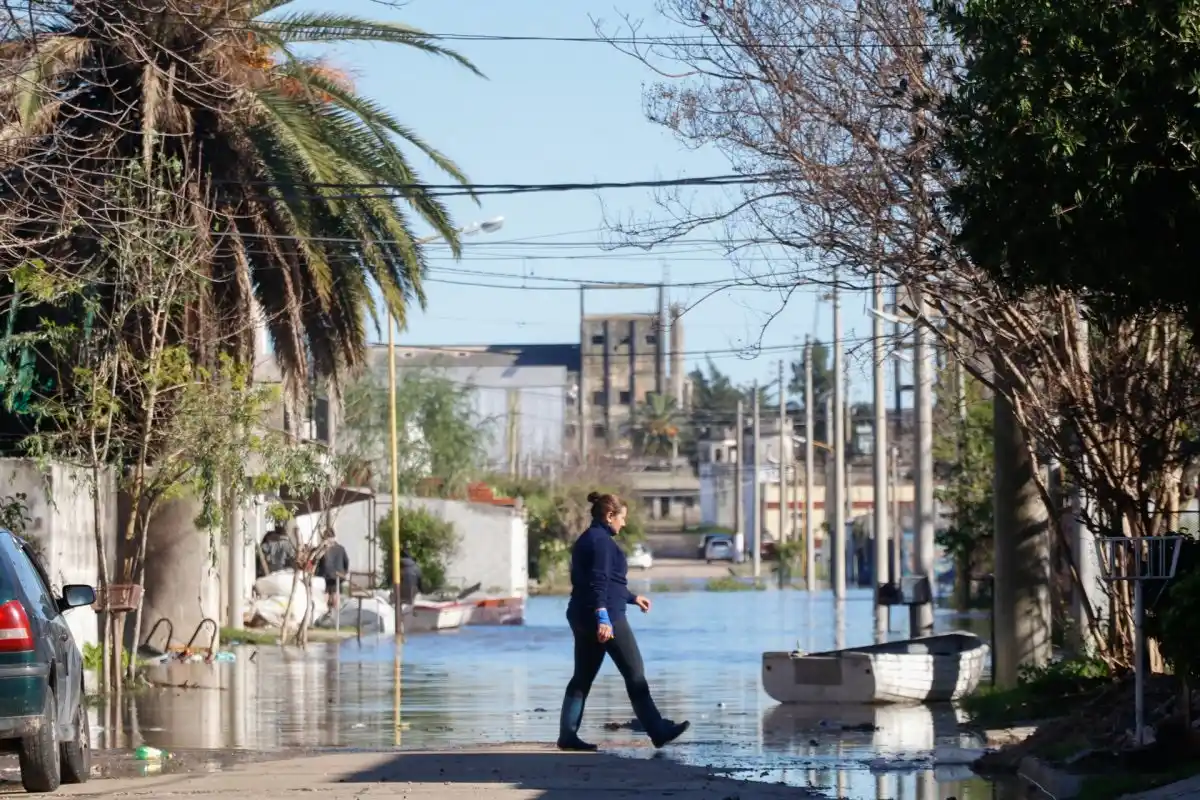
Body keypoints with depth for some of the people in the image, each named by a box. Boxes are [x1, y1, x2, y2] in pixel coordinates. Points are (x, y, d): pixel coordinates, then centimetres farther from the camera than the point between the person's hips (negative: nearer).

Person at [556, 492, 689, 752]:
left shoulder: (585, 540, 19)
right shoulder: (602, 541, -11)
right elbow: (599, 582, -22)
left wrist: (632, 598, 37)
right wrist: (603, 618, -28)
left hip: (581, 618, 10)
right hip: (607, 618, -10)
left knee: (582, 678, 9)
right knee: (635, 675, -4)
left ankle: (568, 735, 4)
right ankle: (658, 732, -2)